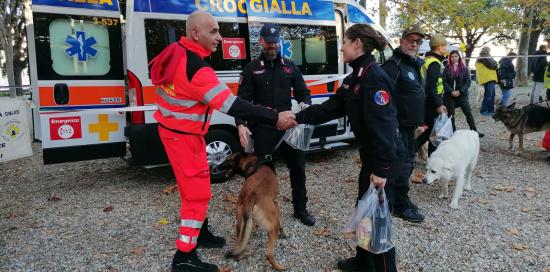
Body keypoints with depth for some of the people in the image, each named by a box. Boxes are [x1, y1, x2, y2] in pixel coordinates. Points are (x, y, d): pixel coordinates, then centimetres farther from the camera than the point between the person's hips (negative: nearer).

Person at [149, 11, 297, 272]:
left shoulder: (174, 52, 2)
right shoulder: (196, 68, -27)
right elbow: (232, 105, -31)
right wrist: (275, 118, -29)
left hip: (172, 128, 10)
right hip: (183, 136, -10)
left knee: (193, 186, 20)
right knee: (197, 192, -3)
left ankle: (200, 232, 35)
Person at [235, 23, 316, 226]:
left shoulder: (290, 66, 11)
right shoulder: (252, 69, 4)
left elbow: (303, 92, 15)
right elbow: (242, 100, -1)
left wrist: (305, 104, -9)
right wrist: (241, 124, -16)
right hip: (262, 128, -2)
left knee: (298, 167, 9)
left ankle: (300, 209, 27)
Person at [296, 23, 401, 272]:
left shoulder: (374, 77, -21)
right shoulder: (355, 78, 10)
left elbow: (382, 126, -26)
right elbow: (331, 108, 10)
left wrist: (381, 169, -26)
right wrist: (299, 117, 3)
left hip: (383, 158, -10)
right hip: (370, 155, 10)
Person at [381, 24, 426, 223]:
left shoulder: (413, 65, 17)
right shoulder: (393, 65, -15)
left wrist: (418, 122, 21)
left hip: (409, 126, 10)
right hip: (398, 125, -10)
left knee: (407, 163, 17)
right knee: (402, 164, -4)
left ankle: (395, 199, 30)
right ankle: (401, 205, 10)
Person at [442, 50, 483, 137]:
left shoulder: (464, 68, 3)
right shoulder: (447, 68, 3)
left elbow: (468, 81, -1)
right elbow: (444, 81, -3)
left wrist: (460, 91, -12)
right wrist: (451, 91, -14)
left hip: (462, 94, 0)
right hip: (449, 95, 1)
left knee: (468, 112, -2)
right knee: (450, 114, 5)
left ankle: (474, 131, 3)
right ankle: (453, 132, 14)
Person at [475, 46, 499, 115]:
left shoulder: (479, 59, 20)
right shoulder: (485, 58, -9)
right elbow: (493, 65, -12)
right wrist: (497, 65, 8)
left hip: (486, 78, 10)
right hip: (489, 78, -10)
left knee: (492, 95, 13)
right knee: (488, 95, -10)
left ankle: (491, 110, 17)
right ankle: (483, 110, -8)